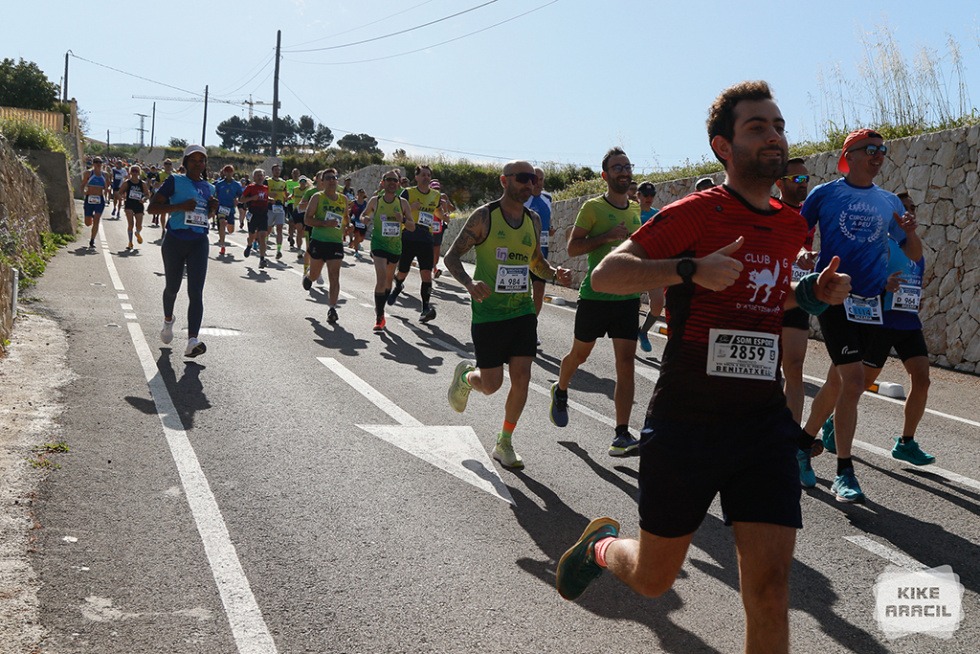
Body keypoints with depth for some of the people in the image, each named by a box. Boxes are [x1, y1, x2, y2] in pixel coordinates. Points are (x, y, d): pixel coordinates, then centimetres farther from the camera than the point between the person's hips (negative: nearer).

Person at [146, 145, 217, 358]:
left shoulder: (209, 188, 11)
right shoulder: (175, 181, -3)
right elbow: (152, 207, -7)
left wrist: (213, 208, 5)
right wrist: (180, 206, -19)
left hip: (199, 243, 2)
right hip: (175, 241, -2)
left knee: (196, 291, -12)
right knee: (172, 288, 14)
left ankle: (192, 341, -22)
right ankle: (168, 321, 46)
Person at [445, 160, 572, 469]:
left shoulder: (533, 220, 8)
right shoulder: (484, 216, -9)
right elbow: (451, 257, -7)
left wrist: (555, 273, -1)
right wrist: (469, 283, -27)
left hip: (522, 311, 5)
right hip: (488, 313, -5)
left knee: (522, 379, -1)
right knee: (491, 384, -2)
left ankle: (504, 444, 16)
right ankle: (465, 375, 35)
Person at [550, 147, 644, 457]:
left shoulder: (635, 209, 12)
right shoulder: (593, 207, -6)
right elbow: (572, 247, -10)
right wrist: (607, 236, -20)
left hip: (628, 298, 4)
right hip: (594, 296, -3)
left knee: (626, 364, -7)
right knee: (580, 354, 14)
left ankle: (621, 436, -8)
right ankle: (560, 391, 47)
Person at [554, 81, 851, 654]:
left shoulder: (792, 228, 10)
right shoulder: (695, 214, -10)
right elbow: (605, 274, -14)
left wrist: (813, 294, 8)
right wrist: (691, 268, -27)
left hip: (764, 426, 5)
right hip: (685, 426, -4)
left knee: (770, 585, -6)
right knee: (654, 580, 11)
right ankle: (601, 545, 46)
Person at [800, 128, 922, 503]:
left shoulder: (889, 202, 12)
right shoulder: (824, 194, 2)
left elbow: (915, 255, 14)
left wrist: (910, 231, -7)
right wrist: (811, 265, -8)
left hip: (871, 303, 5)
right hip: (834, 297, -4)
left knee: (837, 382, 10)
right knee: (853, 381, -14)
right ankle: (843, 473, -7)